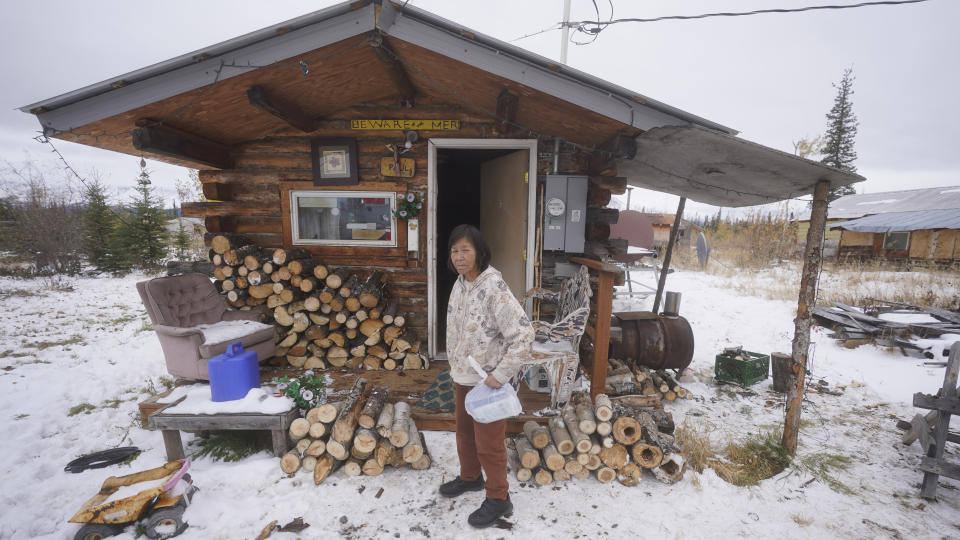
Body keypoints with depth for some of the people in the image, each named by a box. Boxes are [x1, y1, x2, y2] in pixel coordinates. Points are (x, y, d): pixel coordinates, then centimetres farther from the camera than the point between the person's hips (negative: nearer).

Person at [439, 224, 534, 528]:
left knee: (488, 442, 8)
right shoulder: (460, 283, 0)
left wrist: (501, 375, -25)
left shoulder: (494, 288, -25)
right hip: (463, 376, 8)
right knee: (464, 430, 24)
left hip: (487, 380, -8)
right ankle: (470, 477, 48)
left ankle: (498, 499, 30)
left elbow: (524, 334, -28)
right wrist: (454, 365, 14)